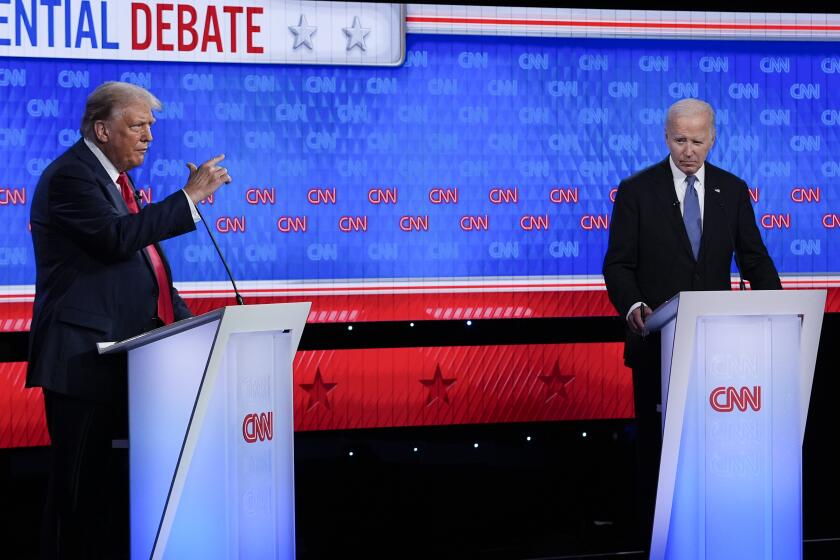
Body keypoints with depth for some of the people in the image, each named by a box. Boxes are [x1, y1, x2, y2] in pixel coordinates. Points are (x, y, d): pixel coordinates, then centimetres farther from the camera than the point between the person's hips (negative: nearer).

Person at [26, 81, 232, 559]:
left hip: (122, 358, 9)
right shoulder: (71, 175, -10)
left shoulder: (113, 178, 20)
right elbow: (117, 237, -25)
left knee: (116, 483, 9)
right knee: (82, 485, -5)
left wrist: (187, 322, 12)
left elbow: (144, 258, 23)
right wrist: (191, 196, -21)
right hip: (85, 358, -9)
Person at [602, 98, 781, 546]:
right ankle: (654, 530, 14)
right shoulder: (637, 191, -1)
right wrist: (632, 305, -23)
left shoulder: (732, 190, 6)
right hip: (657, 341, -2)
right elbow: (618, 263, -4)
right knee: (655, 439, 5)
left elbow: (754, 258, 6)